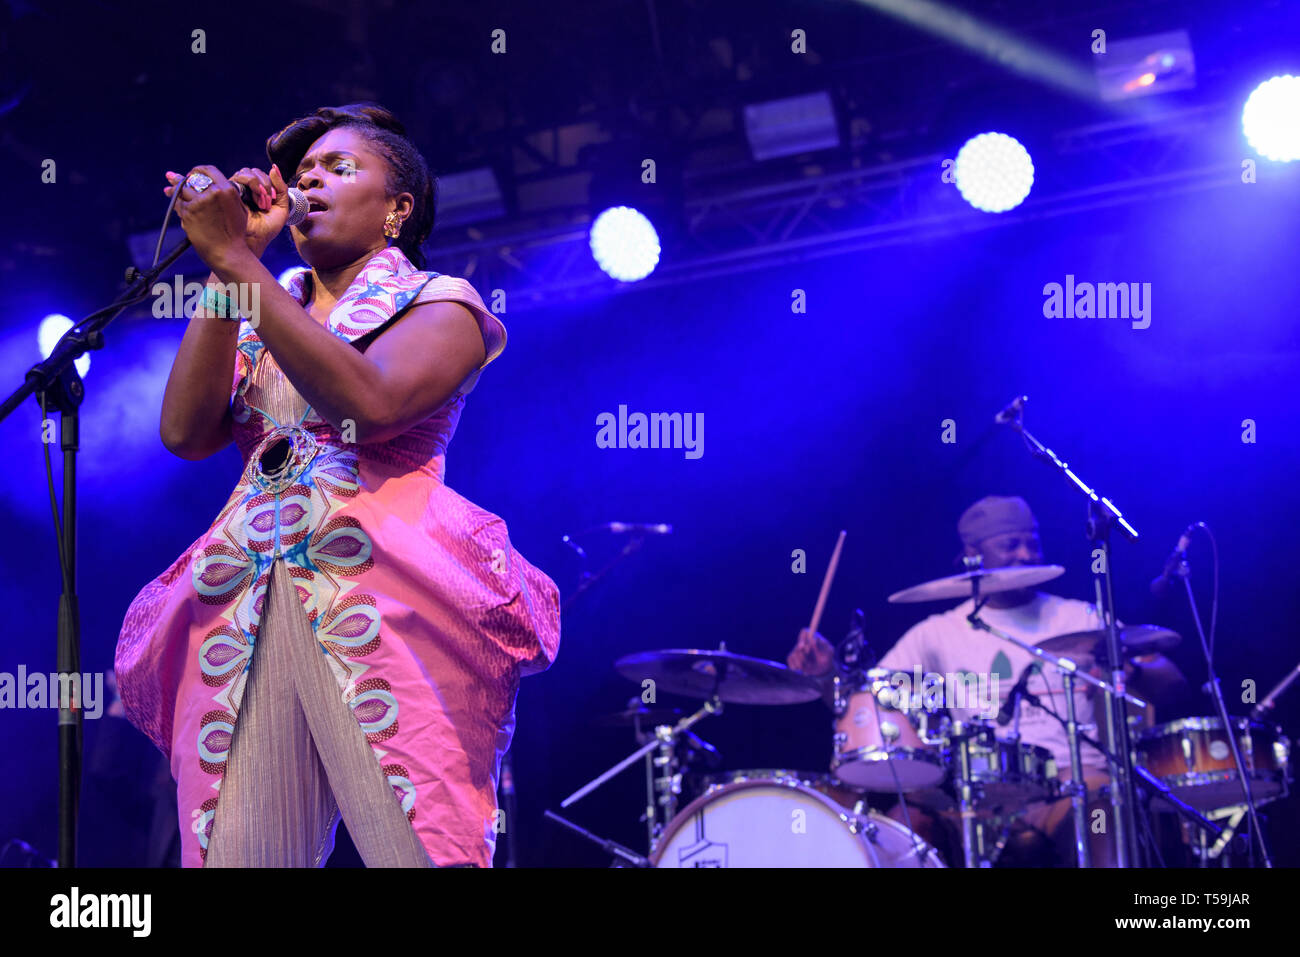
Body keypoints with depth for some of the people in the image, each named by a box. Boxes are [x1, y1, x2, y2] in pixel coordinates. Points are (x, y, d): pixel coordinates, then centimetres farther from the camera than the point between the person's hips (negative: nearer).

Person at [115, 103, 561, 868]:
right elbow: (186, 432, 7)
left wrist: (236, 259, -10)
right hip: (244, 611, 5)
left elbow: (369, 399, -12)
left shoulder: (439, 305, 10)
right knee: (234, 855, -7)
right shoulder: (261, 323, 25)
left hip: (383, 596, -4)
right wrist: (226, 272, 6)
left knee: (420, 850, -17)